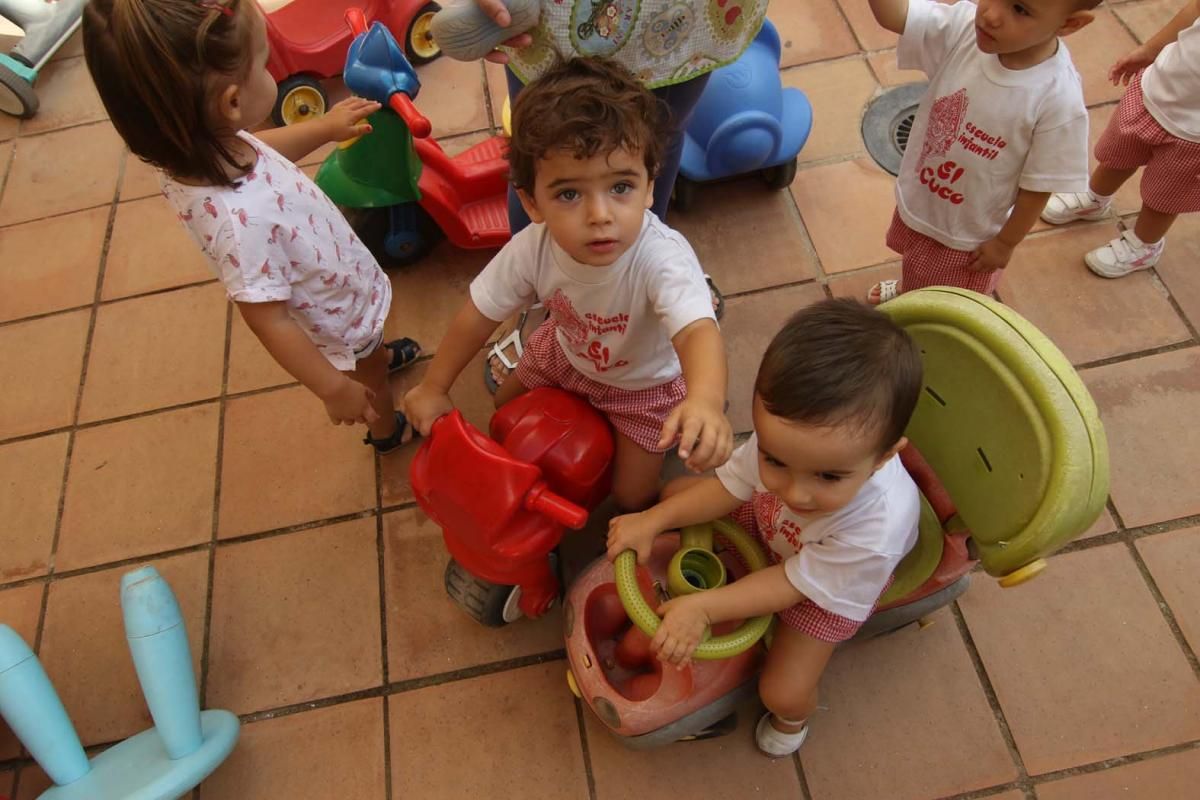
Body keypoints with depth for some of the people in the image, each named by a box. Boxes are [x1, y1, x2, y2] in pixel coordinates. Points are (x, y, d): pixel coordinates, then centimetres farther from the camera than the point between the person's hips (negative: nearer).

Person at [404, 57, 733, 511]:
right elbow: (479, 315, -16)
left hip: (646, 381, -3)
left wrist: (705, 401, -83)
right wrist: (434, 388, -6)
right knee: (506, 411, 20)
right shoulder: (534, 248, -31)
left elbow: (698, 332, -60)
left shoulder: (663, 258, -45)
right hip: (566, 352, 4)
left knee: (632, 497, 1)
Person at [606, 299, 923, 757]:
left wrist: (704, 608, -29)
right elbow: (728, 486, -15)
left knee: (783, 692, -8)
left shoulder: (875, 533, -46)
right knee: (675, 491, 3)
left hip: (832, 581, -4)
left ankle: (793, 716, 31)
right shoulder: (783, 435, -37)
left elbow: (792, 584, -30)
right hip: (772, 523, 4)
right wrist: (654, 521, -21)